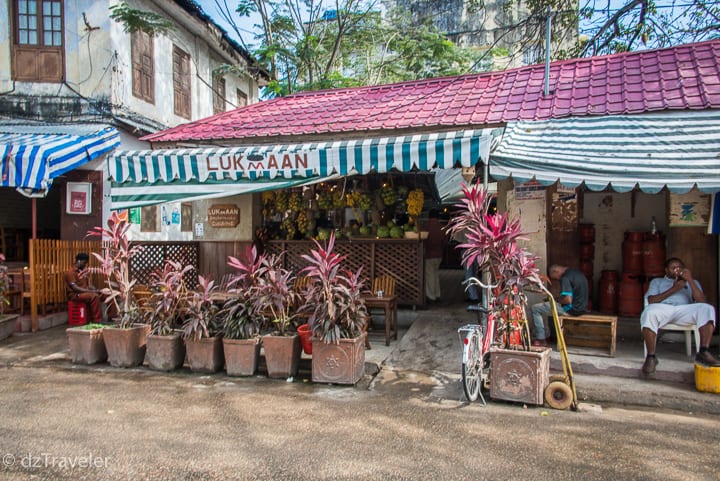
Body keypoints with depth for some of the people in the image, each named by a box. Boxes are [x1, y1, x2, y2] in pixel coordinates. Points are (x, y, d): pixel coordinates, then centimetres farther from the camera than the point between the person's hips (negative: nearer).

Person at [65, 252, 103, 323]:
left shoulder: (84, 271, 15)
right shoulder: (70, 272, -10)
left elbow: (89, 284, 15)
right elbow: (75, 288, -19)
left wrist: (95, 290, -6)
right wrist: (90, 291, -24)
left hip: (85, 293, 8)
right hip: (74, 295, -8)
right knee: (94, 296, -31)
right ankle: (97, 320, -26)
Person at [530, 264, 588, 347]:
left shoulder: (565, 278, -21)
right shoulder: (577, 272, 9)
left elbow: (568, 300, -28)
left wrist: (557, 300, -7)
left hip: (572, 309, -10)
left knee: (535, 309, -4)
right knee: (544, 306, 26)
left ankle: (541, 340, 0)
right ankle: (546, 336, 27)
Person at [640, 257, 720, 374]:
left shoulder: (692, 283, 34)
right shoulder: (657, 281, 30)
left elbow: (701, 301, 12)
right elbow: (651, 301, 10)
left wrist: (690, 280, 2)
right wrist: (673, 289, 3)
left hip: (685, 310, 2)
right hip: (663, 308, -2)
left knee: (707, 308, -31)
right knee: (649, 312, -39)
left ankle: (703, 352, -33)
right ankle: (651, 357, -32)